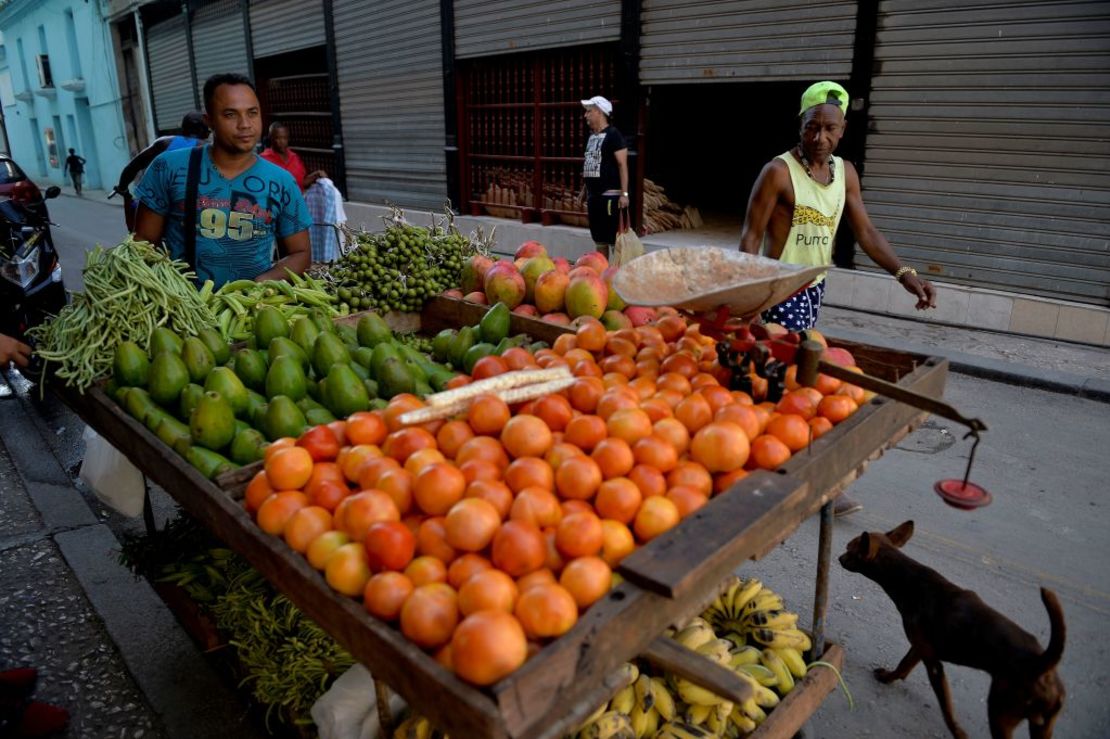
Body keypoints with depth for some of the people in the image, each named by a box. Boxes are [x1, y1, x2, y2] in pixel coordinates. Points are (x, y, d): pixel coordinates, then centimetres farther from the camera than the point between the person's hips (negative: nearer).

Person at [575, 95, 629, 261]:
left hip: (610, 195, -8)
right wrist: (584, 190, 21)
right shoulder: (592, 136, 15)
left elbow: (623, 164, -14)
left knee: (615, 239, -6)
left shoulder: (613, 134, -9)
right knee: (599, 239, 14)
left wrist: (624, 193, -20)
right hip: (594, 195, 8)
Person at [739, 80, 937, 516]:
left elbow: (865, 231, 6)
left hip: (815, 287, 7)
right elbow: (751, 236, -13)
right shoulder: (779, 172, -14)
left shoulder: (845, 173, 7)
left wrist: (904, 274, -6)